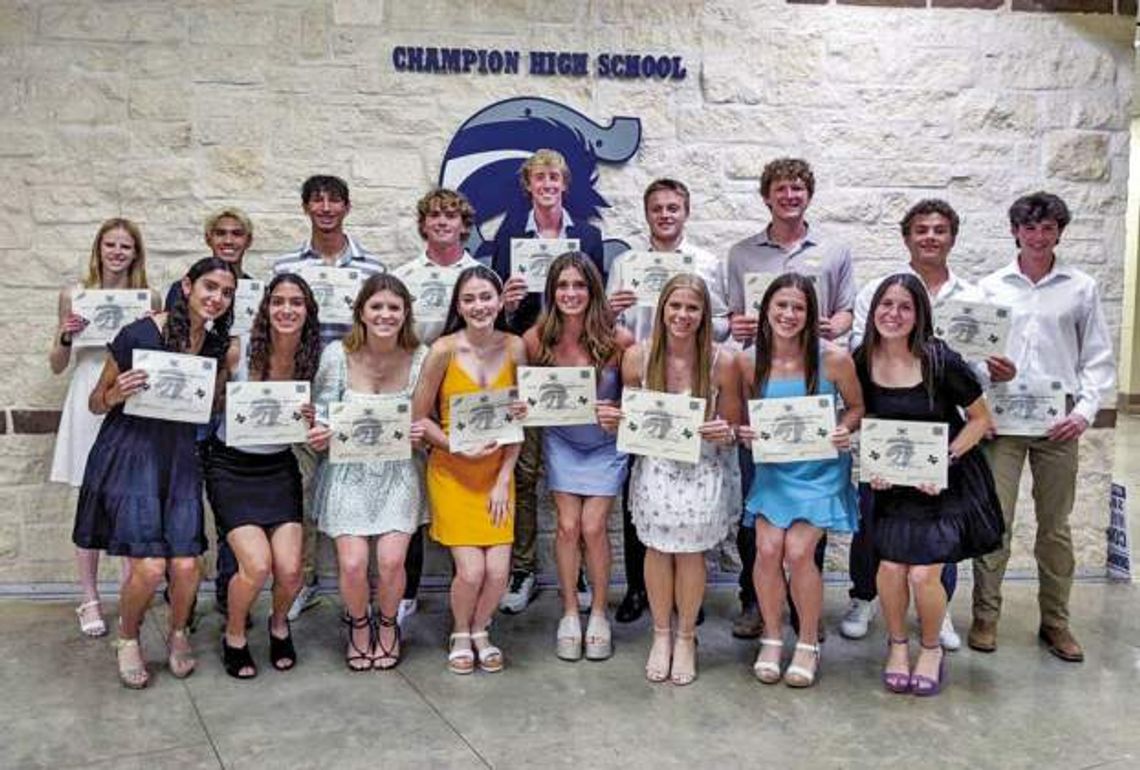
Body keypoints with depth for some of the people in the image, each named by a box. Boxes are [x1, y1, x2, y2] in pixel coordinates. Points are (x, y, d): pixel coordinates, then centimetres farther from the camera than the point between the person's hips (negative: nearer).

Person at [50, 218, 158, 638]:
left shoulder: (149, 299, 4)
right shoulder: (74, 296, 5)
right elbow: (57, 365, 9)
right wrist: (67, 336, -10)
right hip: (89, 405, 0)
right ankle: (90, 600, 17)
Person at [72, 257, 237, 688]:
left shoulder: (218, 347, 5)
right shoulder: (139, 335, -9)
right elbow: (96, 403, 1)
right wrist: (116, 394, -21)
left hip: (180, 459, 4)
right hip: (130, 454, -4)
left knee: (186, 564, -7)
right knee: (149, 566, -13)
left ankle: (178, 634, 25)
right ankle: (128, 639, 18)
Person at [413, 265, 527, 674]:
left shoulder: (514, 347, -5)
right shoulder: (444, 350, -13)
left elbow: (518, 421, 1)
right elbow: (419, 418, -6)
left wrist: (503, 479, -4)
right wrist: (461, 450, -17)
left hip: (498, 471, 2)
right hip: (452, 471, -2)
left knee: (498, 571, -4)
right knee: (470, 570, -8)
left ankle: (480, 631, 26)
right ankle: (460, 635, 23)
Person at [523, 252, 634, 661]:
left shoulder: (618, 340, -22)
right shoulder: (536, 339, -17)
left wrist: (621, 414, -29)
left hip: (606, 444, -1)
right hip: (561, 441, 1)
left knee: (593, 527, -2)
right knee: (568, 526, 0)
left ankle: (598, 613, 20)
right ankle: (570, 614, 20)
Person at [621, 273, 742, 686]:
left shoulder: (722, 363, -11)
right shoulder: (637, 357, -8)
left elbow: (732, 429, 1)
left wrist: (725, 433, -22)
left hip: (701, 471, -1)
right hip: (654, 469, 1)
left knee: (690, 552, 5)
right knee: (657, 548, 7)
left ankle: (686, 638, 30)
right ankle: (661, 635, 31)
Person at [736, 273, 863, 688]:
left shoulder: (833, 359, -12)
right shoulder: (748, 361, -5)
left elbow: (856, 408, 1)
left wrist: (844, 431, -18)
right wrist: (743, 432, -12)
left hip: (820, 469, -2)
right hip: (772, 468, 2)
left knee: (798, 551, -12)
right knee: (767, 549, -10)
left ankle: (808, 644, 11)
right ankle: (772, 639, 14)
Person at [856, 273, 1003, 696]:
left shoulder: (940, 361, -16)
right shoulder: (863, 362, -6)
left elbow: (980, 419, -7)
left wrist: (944, 460, -17)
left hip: (947, 481, -3)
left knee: (923, 574, -10)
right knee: (890, 567, -8)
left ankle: (932, 649, 21)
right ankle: (897, 644, 22)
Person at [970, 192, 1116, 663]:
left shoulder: (1081, 288, 7)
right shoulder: (991, 287, 7)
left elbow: (1098, 359, 8)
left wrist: (1086, 411, -5)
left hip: (1058, 421, 1)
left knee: (1055, 526, 9)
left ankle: (1055, 622, 21)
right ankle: (986, 616, 11)